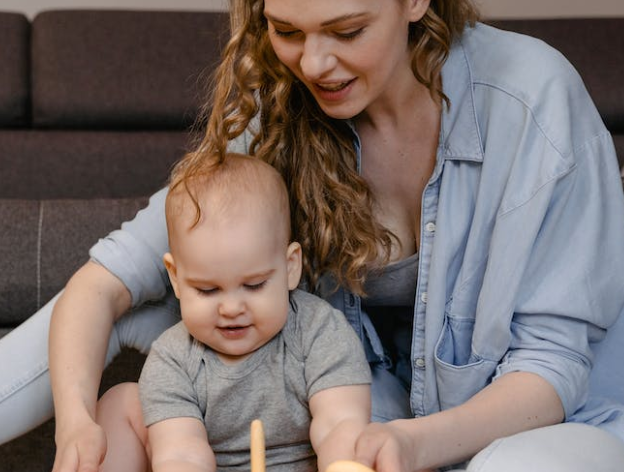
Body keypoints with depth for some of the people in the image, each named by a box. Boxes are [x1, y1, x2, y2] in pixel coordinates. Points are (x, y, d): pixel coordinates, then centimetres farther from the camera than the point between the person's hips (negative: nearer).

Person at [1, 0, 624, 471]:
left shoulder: (531, 94, -20)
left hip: (520, 420, -2)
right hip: (373, 413, 3)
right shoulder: (274, 116, -8)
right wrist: (76, 420, -30)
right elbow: (104, 281, -10)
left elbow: (551, 360, -19)